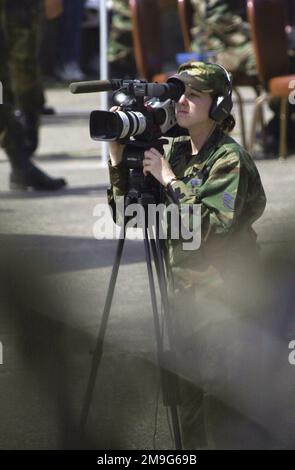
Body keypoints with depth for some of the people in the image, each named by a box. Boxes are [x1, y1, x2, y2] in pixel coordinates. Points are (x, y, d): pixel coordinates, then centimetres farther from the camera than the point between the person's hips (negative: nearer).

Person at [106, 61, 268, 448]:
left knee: (220, 404, -6)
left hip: (219, 301, -7)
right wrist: (118, 157, -3)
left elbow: (215, 228, -23)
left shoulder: (229, 158, -12)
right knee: (187, 401, 11)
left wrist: (170, 181, -21)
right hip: (183, 295, 7)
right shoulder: (177, 151, 8)